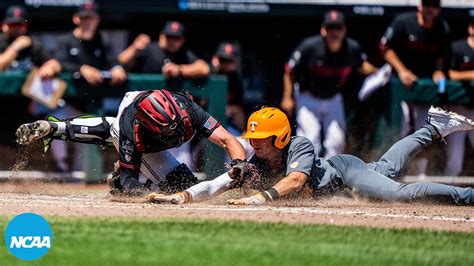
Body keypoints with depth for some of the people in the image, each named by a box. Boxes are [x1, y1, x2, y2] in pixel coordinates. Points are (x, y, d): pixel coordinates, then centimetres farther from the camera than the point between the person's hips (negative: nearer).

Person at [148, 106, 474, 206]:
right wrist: (181, 196, -50)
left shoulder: (300, 147, -39)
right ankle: (434, 128, 46)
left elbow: (294, 181, -56)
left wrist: (261, 197, -71)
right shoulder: (252, 166, -25)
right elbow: (214, 186, -32)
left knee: (398, 191, -22)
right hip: (328, 171, 6)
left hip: (342, 170, -6)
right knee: (385, 169, 26)